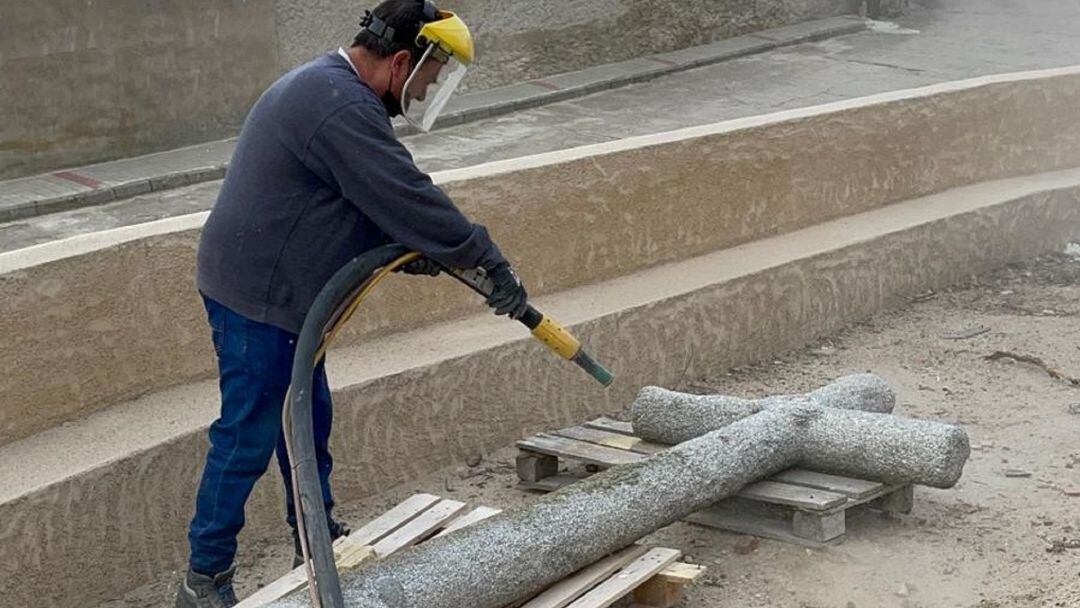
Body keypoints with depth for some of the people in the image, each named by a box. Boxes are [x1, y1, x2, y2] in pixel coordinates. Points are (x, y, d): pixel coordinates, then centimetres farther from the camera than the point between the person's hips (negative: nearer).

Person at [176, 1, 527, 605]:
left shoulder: (327, 86, 12)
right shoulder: (342, 109, -23)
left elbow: (373, 197, 16)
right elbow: (410, 198, -24)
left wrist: (402, 246, -1)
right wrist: (491, 261, -16)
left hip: (281, 293, 11)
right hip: (258, 300, -11)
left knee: (308, 420, 19)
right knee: (248, 437, -2)